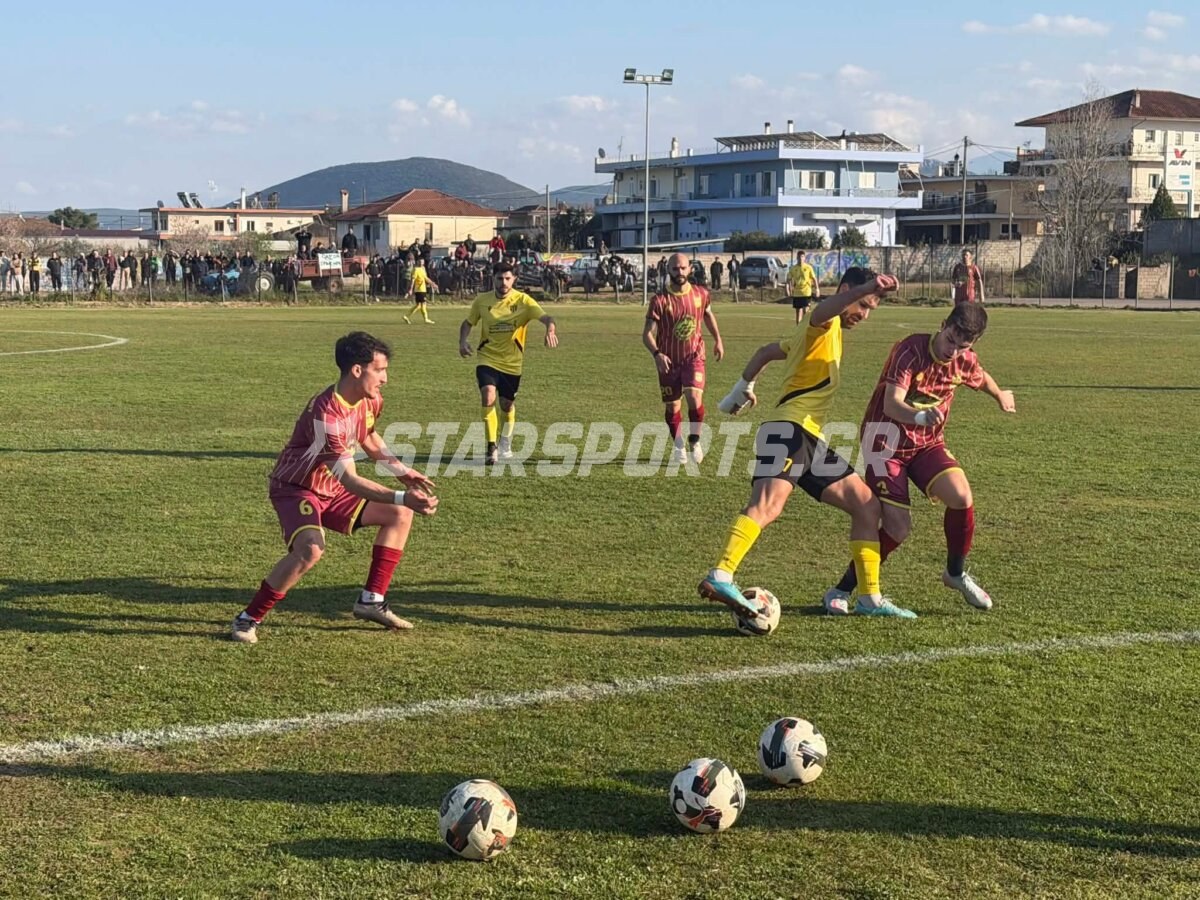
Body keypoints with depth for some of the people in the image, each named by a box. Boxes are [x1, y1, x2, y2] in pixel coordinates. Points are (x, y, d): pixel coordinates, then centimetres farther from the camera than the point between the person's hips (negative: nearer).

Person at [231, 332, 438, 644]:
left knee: (399, 515, 9)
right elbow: (349, 480, -36)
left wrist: (401, 471, 9)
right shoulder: (327, 414, -32)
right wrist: (402, 497, -43)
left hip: (331, 490, 9)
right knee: (310, 548, -34)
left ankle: (371, 600, 12)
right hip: (296, 488, -9)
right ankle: (248, 619, -17)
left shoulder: (370, 401, -5)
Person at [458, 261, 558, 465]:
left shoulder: (523, 301, -10)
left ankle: (505, 445, 41)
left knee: (507, 404, 13)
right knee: (488, 396, -24)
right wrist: (463, 341, -9)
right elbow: (468, 323, 10)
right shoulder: (482, 301, -4)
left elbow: (545, 317, -21)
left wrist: (550, 328, -44)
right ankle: (492, 446, -17)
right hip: (488, 359, 0)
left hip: (512, 362, 0)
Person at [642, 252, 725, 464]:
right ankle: (679, 447, 29)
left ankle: (694, 442, 2)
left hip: (693, 355, 0)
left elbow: (708, 314, 18)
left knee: (694, 396, -20)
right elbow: (647, 333, -15)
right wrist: (657, 354, -31)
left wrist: (717, 339, 23)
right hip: (669, 360, 0)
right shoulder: (660, 300, -14)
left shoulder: (701, 294, -5)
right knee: (672, 406, 7)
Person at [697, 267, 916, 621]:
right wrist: (868, 286, -43)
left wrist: (744, 387, 49)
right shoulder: (824, 326, 1)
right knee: (768, 503, -32)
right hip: (790, 429, -10)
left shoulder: (829, 335, 30)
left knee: (866, 505, 12)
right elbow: (823, 309, -26)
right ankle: (720, 577, -45)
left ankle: (870, 598, 14)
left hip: (810, 440, 10)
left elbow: (765, 351, 40)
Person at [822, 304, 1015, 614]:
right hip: (888, 442, -5)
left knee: (962, 498, -22)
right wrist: (921, 417, -56)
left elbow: (981, 378, 22)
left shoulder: (965, 361, -5)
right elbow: (891, 405, -36)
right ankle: (841, 590, 3)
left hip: (928, 443, 5)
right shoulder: (910, 351, -23)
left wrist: (1000, 396, 41)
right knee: (898, 529, -16)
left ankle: (956, 573, 5)